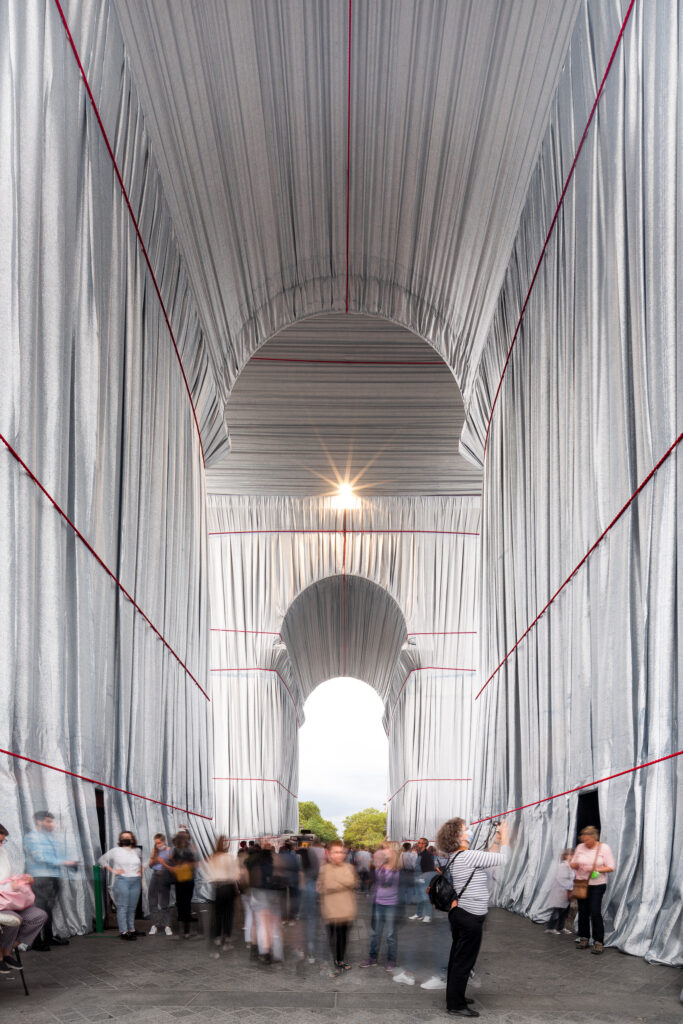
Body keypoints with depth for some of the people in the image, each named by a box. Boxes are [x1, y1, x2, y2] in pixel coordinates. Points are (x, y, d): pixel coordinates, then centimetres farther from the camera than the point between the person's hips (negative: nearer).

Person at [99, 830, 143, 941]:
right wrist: (112, 871, -4)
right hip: (122, 881, -4)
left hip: (136, 881, 4)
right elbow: (102, 859, 3)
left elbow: (140, 862, 31)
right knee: (123, 907, -7)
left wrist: (140, 871, 14)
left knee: (132, 907, 8)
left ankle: (131, 929, 17)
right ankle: (123, 931, -7)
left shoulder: (137, 851, 14)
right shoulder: (115, 850, 1)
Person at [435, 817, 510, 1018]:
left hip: (460, 912, 10)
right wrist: (504, 837, -2)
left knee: (458, 958, 19)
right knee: (464, 961, -2)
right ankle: (456, 1004, 4)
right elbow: (502, 858, -16)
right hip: (470, 916, -10)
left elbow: (488, 858, 15)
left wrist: (496, 840, 11)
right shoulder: (468, 856, -20)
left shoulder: (454, 858, 10)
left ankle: (454, 997, 30)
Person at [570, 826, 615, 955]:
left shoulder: (604, 848, -6)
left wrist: (596, 870, -21)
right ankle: (584, 939, 20)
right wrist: (575, 865, -13)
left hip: (597, 885, -4)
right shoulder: (580, 847, 5)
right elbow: (572, 863, 12)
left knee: (595, 912, -11)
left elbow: (610, 867, -7)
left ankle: (598, 942, -4)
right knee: (583, 912, 8)